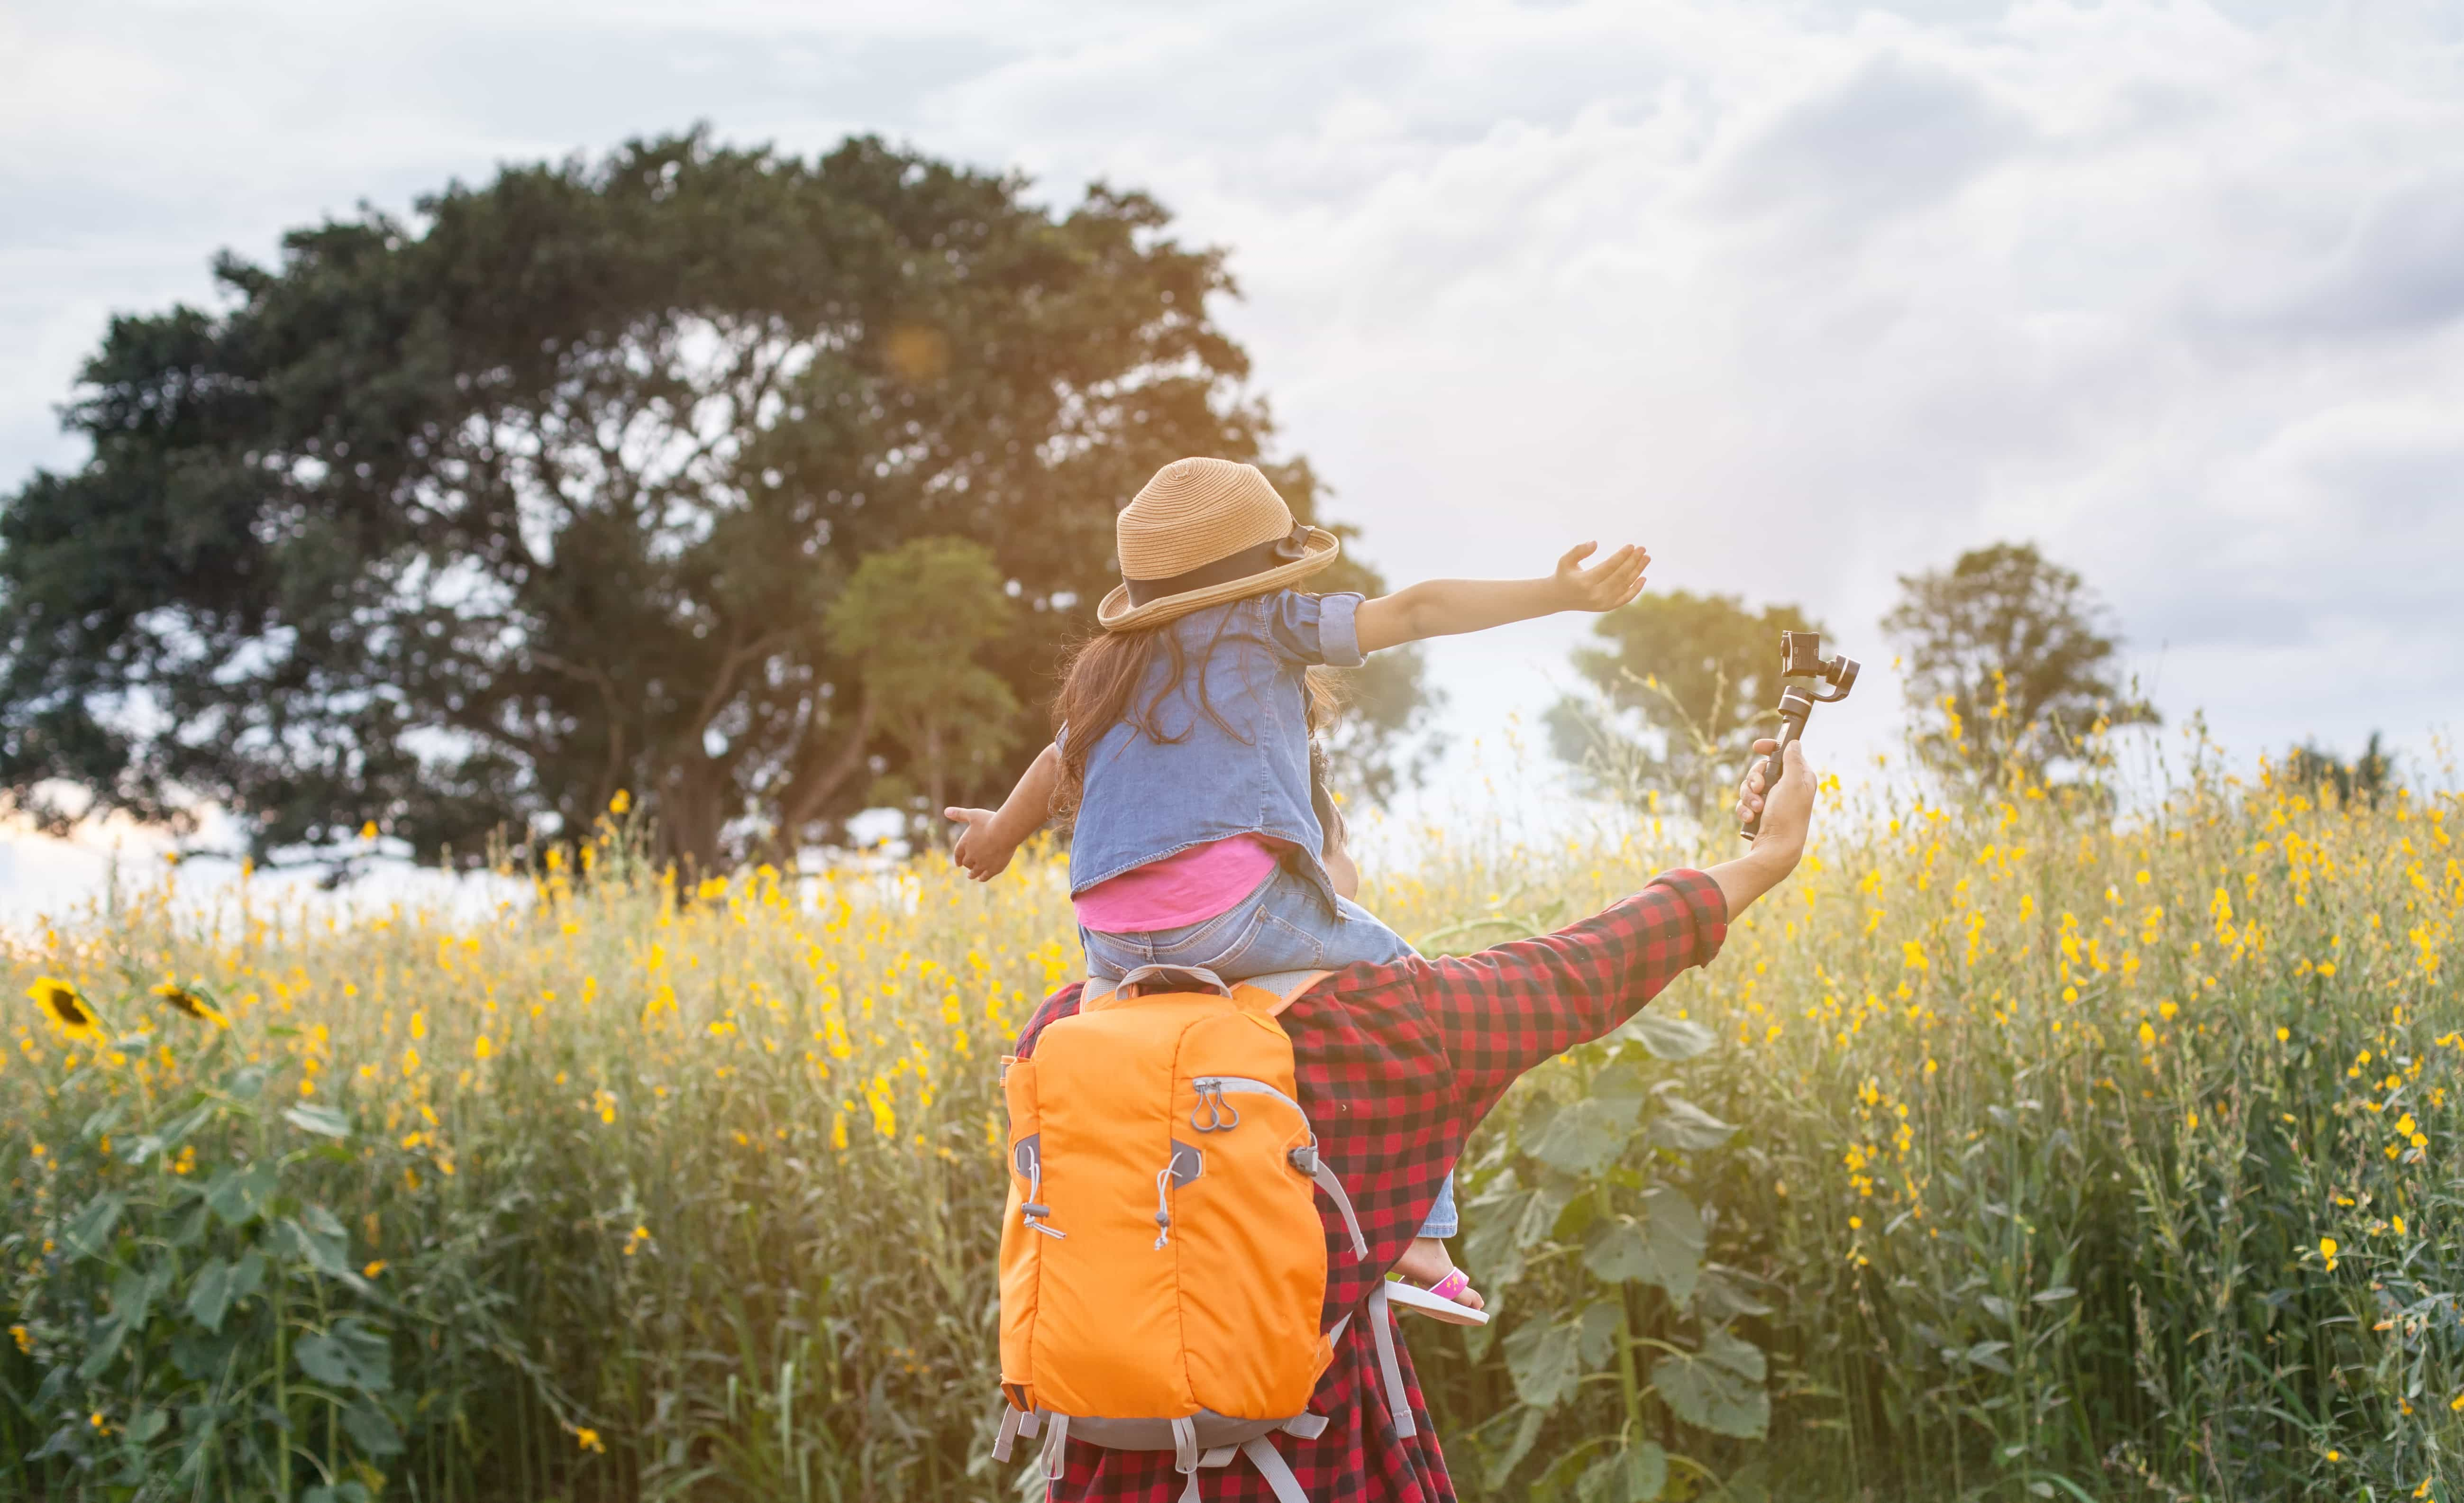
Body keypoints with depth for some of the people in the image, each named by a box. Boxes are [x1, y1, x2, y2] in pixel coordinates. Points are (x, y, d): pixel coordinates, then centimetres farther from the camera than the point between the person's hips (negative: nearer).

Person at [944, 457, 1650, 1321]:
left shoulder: (1106, 669, 25)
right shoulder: (1267, 625, 11)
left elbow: (1059, 765, 38)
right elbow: (1415, 613, 5)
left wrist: (1002, 832, 58)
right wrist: (1560, 595, 6)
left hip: (1110, 940, 5)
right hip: (1233, 914, -5)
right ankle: (1420, 1238, 7)